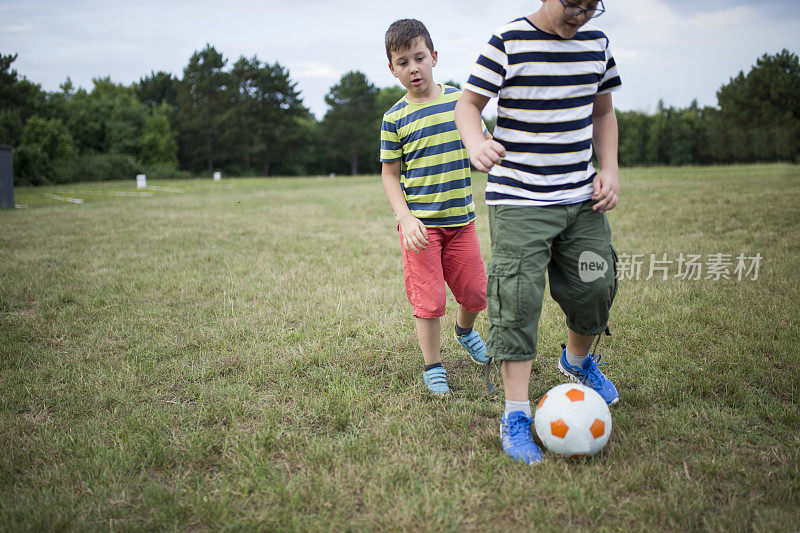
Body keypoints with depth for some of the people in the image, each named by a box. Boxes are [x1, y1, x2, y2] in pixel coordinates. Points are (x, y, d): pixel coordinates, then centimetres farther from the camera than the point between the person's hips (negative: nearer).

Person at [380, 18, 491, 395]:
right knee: (429, 301, -3)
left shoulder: (459, 100, 4)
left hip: (462, 219, 3)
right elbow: (389, 174, -2)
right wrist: (406, 219, -12)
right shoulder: (395, 119, -4)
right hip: (421, 224, -3)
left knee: (476, 292, 8)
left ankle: (464, 329, 43)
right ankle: (433, 367, 17)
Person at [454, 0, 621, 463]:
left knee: (596, 287, 9)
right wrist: (476, 143, -26)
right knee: (518, 301, -10)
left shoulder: (596, 43, 8)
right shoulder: (509, 43, -9)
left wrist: (609, 168, 5)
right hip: (518, 203, -5)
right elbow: (469, 103, -4)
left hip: (583, 200, 5)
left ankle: (578, 360, 42)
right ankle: (516, 415, 0)